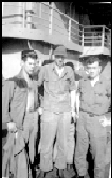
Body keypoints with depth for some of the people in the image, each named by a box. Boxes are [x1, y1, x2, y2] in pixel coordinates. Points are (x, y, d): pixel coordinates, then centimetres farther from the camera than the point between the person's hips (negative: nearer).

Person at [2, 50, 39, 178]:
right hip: (18, 124, -6)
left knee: (28, 154, 11)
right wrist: (8, 121, -15)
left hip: (32, 124, 6)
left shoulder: (34, 83, 14)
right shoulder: (12, 82, -5)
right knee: (19, 155, -5)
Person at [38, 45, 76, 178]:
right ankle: (43, 171, 21)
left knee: (63, 143, 10)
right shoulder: (46, 69, -8)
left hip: (65, 112, 3)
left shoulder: (69, 71, 1)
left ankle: (60, 170, 28)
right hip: (49, 111, -2)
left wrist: (72, 109, 9)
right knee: (46, 143, 2)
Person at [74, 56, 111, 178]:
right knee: (80, 149, 12)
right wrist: (79, 112, 12)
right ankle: (81, 174, 30)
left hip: (98, 120, -3)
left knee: (98, 152, 3)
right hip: (82, 118, 4)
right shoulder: (82, 82, 4)